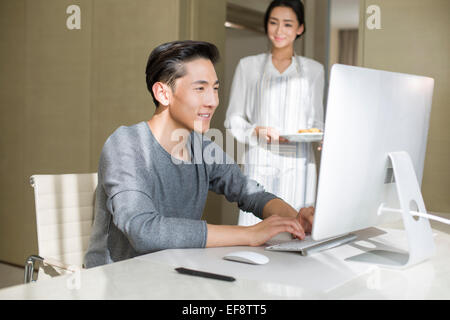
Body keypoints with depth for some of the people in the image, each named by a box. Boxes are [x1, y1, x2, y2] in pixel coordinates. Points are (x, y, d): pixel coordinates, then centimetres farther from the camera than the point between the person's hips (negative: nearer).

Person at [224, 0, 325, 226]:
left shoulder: (313, 70, 15)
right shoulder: (248, 66, 11)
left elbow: (317, 121, 18)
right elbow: (233, 118, 9)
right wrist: (255, 131, -10)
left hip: (298, 165, 1)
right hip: (259, 163, -1)